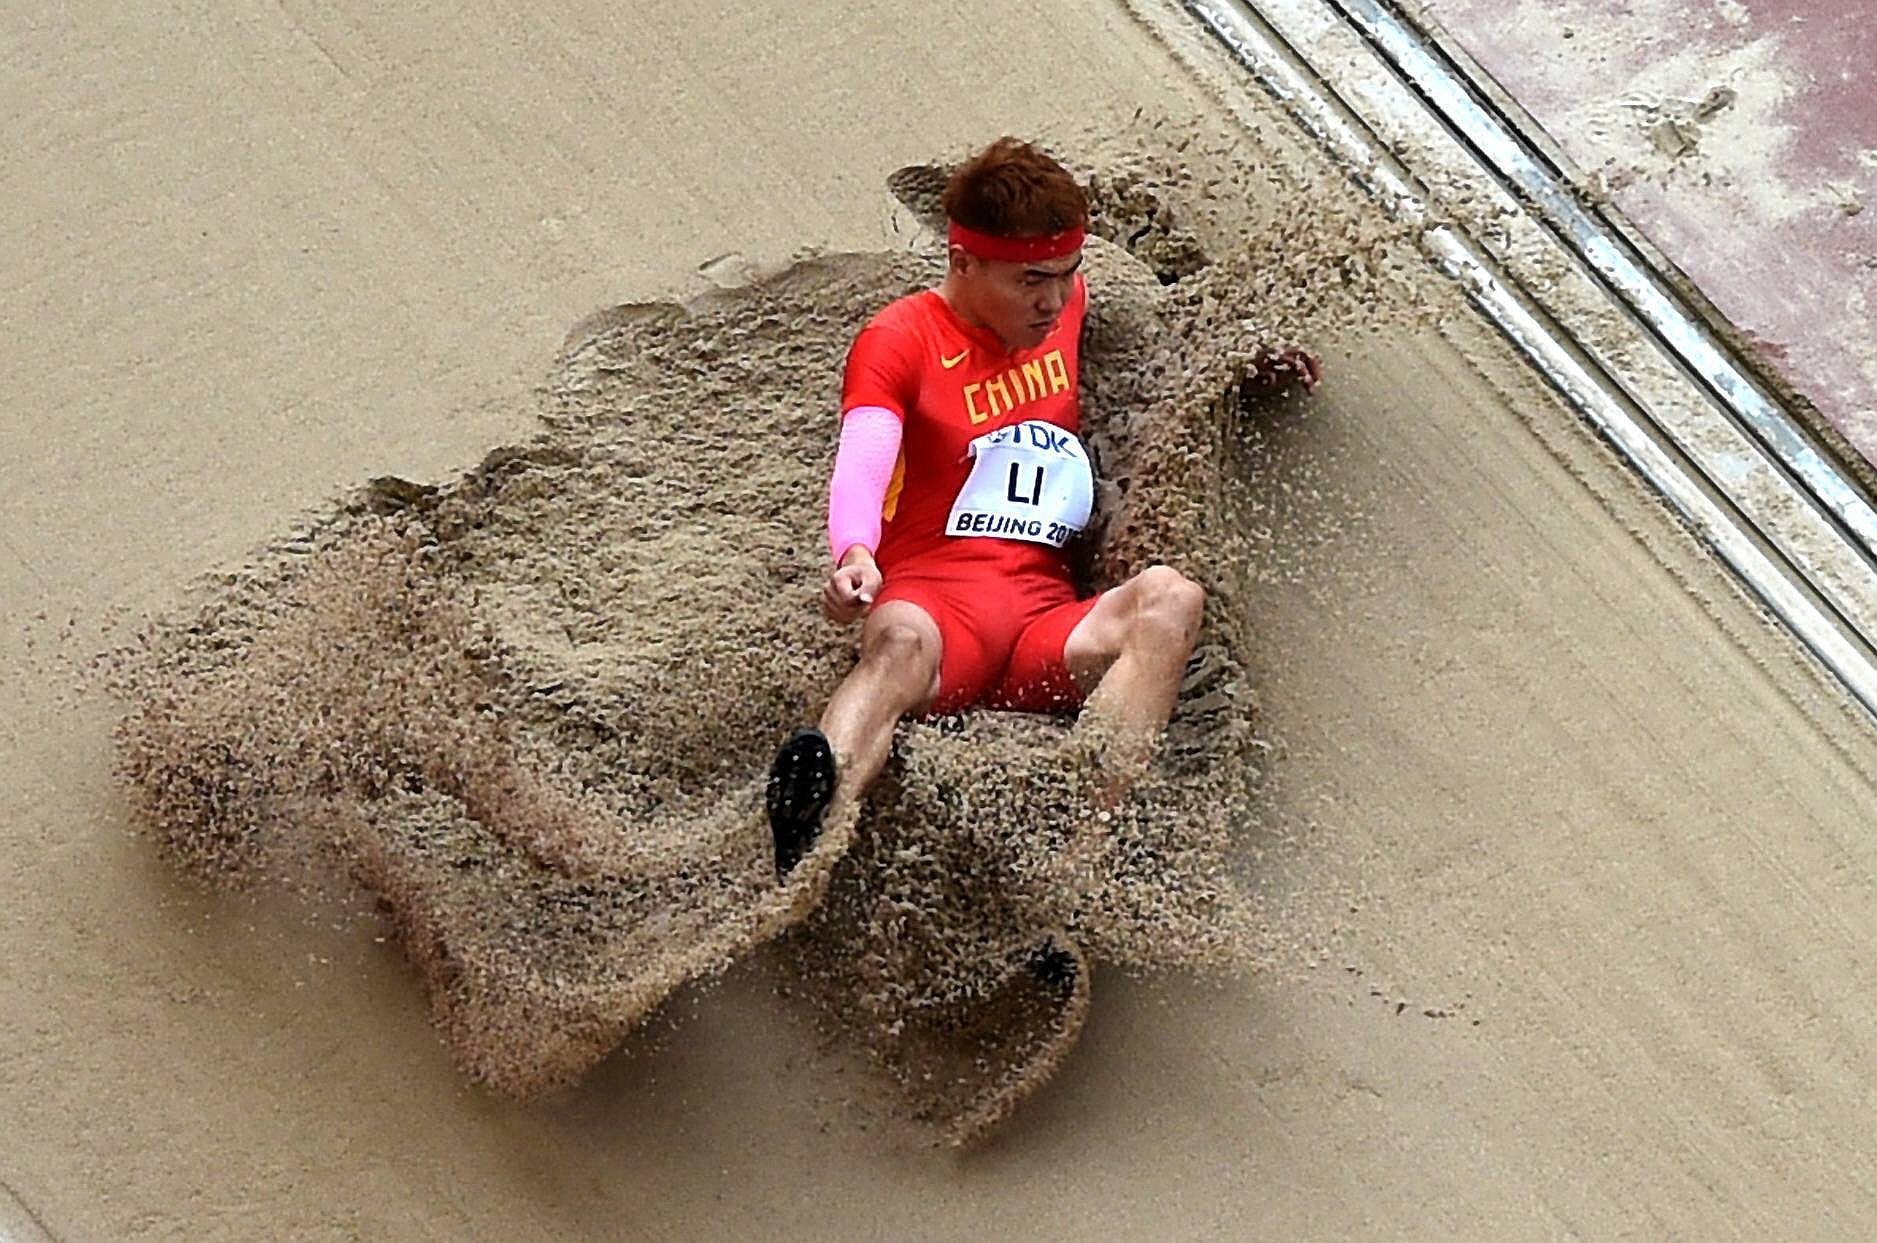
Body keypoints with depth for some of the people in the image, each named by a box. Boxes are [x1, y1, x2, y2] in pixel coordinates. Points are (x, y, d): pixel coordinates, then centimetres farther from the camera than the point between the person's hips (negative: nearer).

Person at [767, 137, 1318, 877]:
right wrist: (854, 553, -38)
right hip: (932, 600, -5)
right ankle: (807, 851, -69)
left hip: (1047, 624, 5)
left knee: (1168, 596, -28)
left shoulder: (1069, 306, 19)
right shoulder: (900, 340, 3)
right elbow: (862, 460, -16)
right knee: (901, 640, -40)